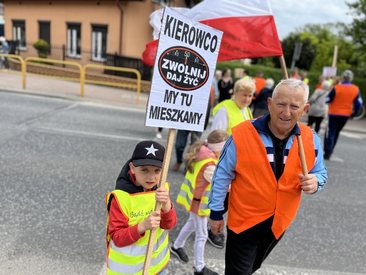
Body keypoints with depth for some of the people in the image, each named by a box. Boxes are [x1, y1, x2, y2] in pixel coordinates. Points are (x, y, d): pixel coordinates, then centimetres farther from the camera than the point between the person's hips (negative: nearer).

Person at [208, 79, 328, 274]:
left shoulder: (311, 140, -9)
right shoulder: (242, 134, -21)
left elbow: (320, 172, 7)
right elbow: (222, 176, -11)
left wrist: (315, 182, -17)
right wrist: (216, 212, -3)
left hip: (279, 223, 5)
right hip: (243, 221, -4)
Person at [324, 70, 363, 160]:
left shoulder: (336, 87, -15)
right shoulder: (356, 89, -3)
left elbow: (327, 100, -9)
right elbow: (359, 103, 1)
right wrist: (353, 113, 15)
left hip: (334, 113, -4)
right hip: (345, 115, 4)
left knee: (330, 132, 1)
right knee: (336, 133, 18)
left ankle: (327, 153, -7)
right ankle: (330, 151, 25)